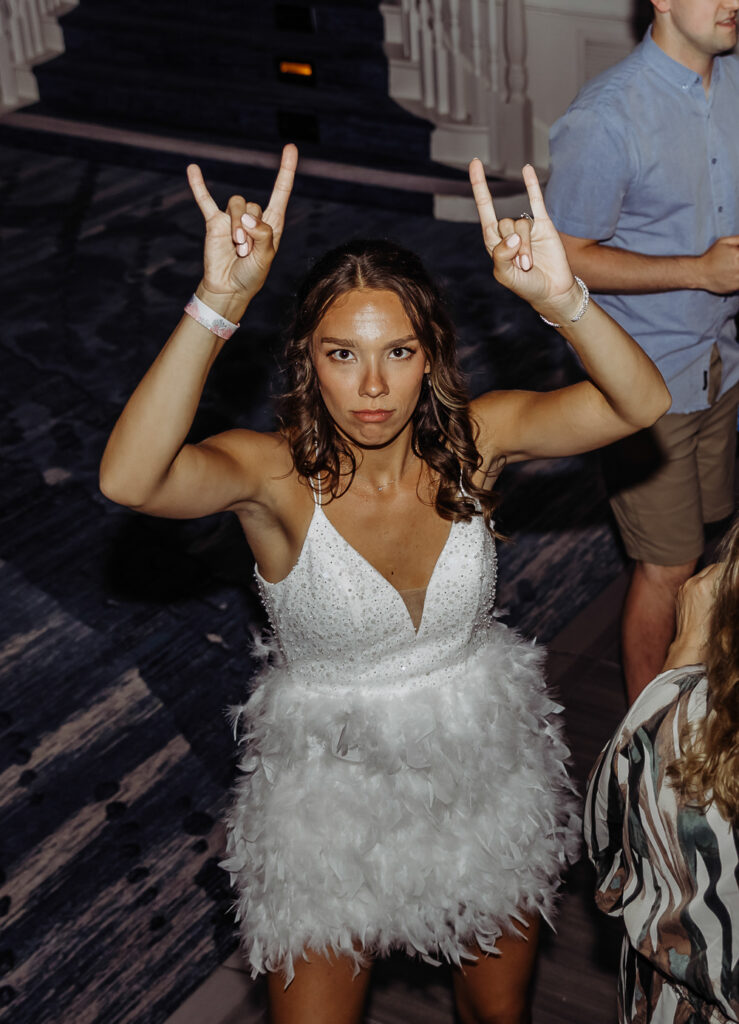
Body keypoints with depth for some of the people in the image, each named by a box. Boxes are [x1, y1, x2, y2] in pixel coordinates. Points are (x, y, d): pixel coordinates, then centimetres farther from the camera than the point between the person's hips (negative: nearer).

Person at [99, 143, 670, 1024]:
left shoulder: (472, 440, -16)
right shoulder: (274, 474, -24)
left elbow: (640, 404, -27)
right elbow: (128, 479, -45)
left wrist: (561, 299, -45)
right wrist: (217, 305, -53)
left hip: (485, 762, 3)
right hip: (331, 780, -2)